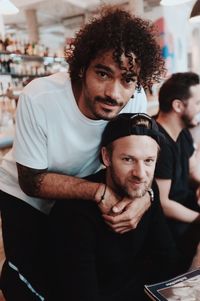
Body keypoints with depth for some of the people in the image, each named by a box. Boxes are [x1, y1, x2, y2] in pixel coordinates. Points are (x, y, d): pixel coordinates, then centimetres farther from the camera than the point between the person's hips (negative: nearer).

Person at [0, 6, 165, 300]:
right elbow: (32, 181, -24)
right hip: (26, 197, -3)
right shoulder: (39, 99, -33)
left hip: (78, 199, 4)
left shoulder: (134, 99, -24)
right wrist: (100, 192, -33)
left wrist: (144, 195, -33)